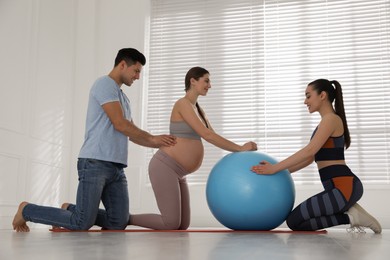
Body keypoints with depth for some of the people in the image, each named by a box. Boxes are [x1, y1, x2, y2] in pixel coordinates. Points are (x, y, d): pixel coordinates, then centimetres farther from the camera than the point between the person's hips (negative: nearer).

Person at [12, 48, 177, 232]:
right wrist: (152, 138, 0)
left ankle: (71, 210, 17)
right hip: (95, 163, -9)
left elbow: (132, 133, 27)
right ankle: (26, 210, 10)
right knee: (82, 224, -10)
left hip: (116, 166, 9)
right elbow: (120, 124, -11)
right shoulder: (105, 84, -3)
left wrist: (160, 144, 16)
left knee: (119, 223, -1)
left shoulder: (123, 97, 25)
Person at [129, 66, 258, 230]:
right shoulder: (183, 104, -11)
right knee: (172, 224, -13)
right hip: (164, 167, -10)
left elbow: (214, 138, 15)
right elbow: (206, 135, -19)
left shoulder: (198, 109, 18)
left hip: (176, 173, 10)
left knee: (182, 226, 7)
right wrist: (240, 148, -16)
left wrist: (239, 152, 2)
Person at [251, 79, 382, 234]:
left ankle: (350, 216, -5)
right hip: (341, 187, 10)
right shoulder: (326, 122, 20)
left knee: (294, 222, -7)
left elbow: (309, 151, -22)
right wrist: (279, 172, 11)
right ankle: (349, 212, 9)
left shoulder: (331, 118, -10)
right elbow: (310, 158, 18)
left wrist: (274, 168, -22)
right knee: (299, 220, 15)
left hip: (344, 187, -10)